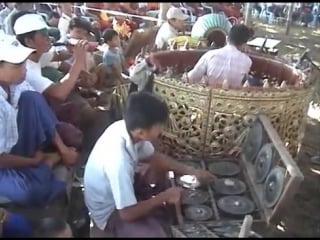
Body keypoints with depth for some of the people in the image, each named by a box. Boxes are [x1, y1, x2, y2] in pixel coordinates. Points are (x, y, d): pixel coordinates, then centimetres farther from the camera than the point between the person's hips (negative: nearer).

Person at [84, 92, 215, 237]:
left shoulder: (126, 127, -17)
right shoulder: (118, 159, -40)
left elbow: (154, 157, 2)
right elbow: (128, 213, -30)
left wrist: (190, 171, -3)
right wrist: (164, 196, -18)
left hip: (122, 188, 8)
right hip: (109, 212, -8)